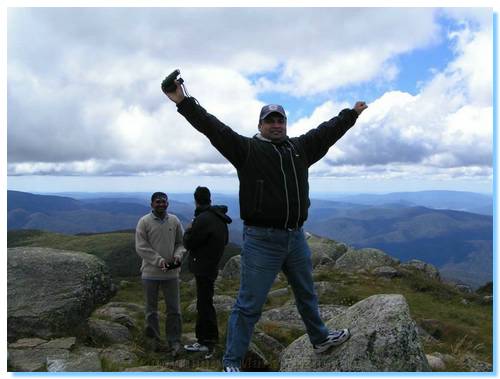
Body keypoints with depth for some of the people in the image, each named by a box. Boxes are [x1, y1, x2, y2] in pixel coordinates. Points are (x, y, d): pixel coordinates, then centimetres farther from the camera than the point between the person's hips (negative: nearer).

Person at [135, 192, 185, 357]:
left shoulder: (174, 220, 2)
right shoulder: (144, 222, -6)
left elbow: (181, 242, 9)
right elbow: (141, 247, -10)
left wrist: (178, 255, -11)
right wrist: (159, 260, -18)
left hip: (171, 272, 2)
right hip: (151, 272, -2)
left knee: (174, 309, 5)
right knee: (151, 309, 13)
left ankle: (174, 341, 15)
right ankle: (153, 338, 29)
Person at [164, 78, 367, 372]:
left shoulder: (301, 148, 11)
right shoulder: (246, 149, -4)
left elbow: (328, 130, 21)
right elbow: (213, 128, -13)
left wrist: (353, 113, 31)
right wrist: (184, 102, -21)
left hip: (296, 238, 6)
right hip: (261, 240, -6)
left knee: (307, 293, 25)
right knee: (250, 304, 1)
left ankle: (321, 339, 47)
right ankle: (232, 362, 16)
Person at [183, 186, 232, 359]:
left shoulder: (203, 219, -20)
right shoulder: (220, 218, 8)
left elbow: (188, 243, -14)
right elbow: (225, 240, 19)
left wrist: (188, 231, 4)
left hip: (203, 268, -9)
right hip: (211, 266, 9)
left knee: (205, 305, -2)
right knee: (203, 303, 17)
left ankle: (210, 343, 5)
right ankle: (202, 340, 27)